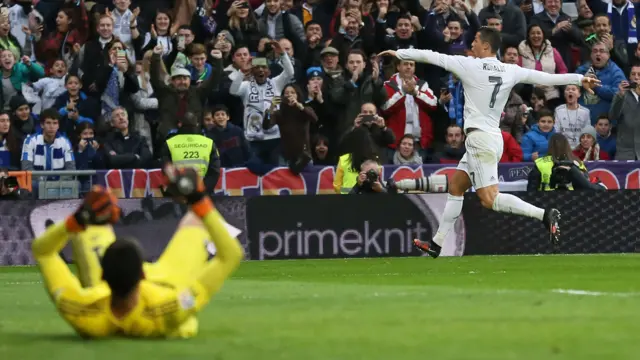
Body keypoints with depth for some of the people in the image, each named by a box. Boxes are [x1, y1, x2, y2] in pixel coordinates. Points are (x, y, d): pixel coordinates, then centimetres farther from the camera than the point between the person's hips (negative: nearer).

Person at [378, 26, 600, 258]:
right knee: (455, 187, 18)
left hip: (480, 139, -9)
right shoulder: (510, 71, 5)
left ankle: (544, 215, -26)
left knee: (489, 199, -13)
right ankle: (437, 244, 21)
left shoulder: (469, 65, -9)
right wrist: (579, 79, 11)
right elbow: (545, 78, 3)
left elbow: (432, 57, -3)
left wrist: (399, 54, 8)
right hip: (492, 138, 9)